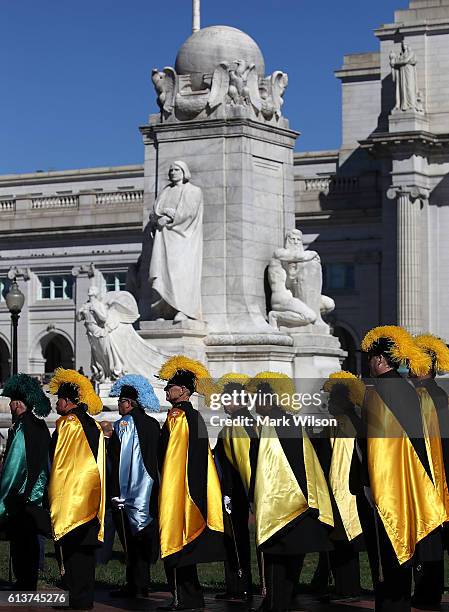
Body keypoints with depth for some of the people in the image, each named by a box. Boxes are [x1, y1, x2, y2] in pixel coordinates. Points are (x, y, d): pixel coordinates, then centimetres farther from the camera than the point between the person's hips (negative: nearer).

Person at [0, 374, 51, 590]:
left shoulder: (20, 430, -15)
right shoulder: (41, 427, 9)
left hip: (20, 498, -8)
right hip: (37, 496, 8)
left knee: (20, 544, -2)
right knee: (31, 542, 13)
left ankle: (24, 585, 1)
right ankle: (30, 586, 20)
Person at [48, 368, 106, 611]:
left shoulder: (67, 423, -9)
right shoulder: (95, 426, 12)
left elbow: (58, 463, -8)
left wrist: (53, 499, -3)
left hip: (71, 496, -7)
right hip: (91, 497, 7)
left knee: (71, 549, -5)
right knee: (86, 550, 10)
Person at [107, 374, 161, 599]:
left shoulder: (123, 424, -11)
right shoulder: (154, 425, 10)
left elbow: (118, 461, -14)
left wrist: (116, 493, -14)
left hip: (127, 491, -7)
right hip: (149, 492, 7)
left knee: (131, 541, -3)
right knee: (143, 538, 11)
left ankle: (135, 586, -3)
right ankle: (141, 586, 14)